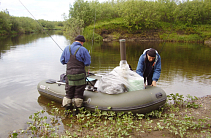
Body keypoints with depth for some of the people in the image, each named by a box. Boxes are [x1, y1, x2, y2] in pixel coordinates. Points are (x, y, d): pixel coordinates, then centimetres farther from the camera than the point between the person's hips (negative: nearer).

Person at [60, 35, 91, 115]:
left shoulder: (67, 48, 7)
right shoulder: (83, 50, -7)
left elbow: (62, 61, 12)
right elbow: (88, 63, -6)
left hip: (69, 75, 4)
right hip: (80, 75, -3)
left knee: (68, 93, 14)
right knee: (78, 94, 8)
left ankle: (66, 110, 16)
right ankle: (76, 111, 13)